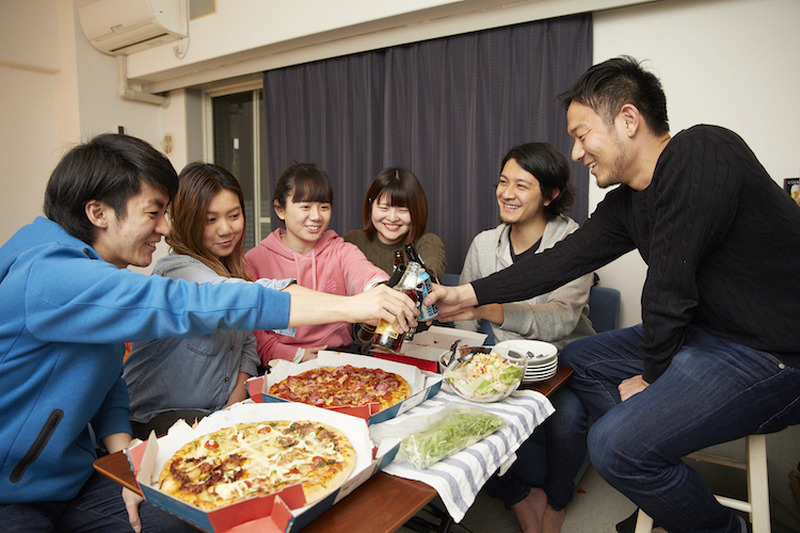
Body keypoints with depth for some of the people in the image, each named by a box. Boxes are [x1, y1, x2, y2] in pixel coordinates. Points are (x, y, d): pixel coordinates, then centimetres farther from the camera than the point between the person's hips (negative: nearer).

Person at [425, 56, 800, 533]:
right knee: (580, 359, 14)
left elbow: (669, 286, -23)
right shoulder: (625, 205, 4)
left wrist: (652, 375, -9)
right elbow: (561, 261, 5)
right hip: (708, 330, 9)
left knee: (614, 444, -19)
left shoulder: (701, 153, -22)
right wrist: (468, 294, 3)